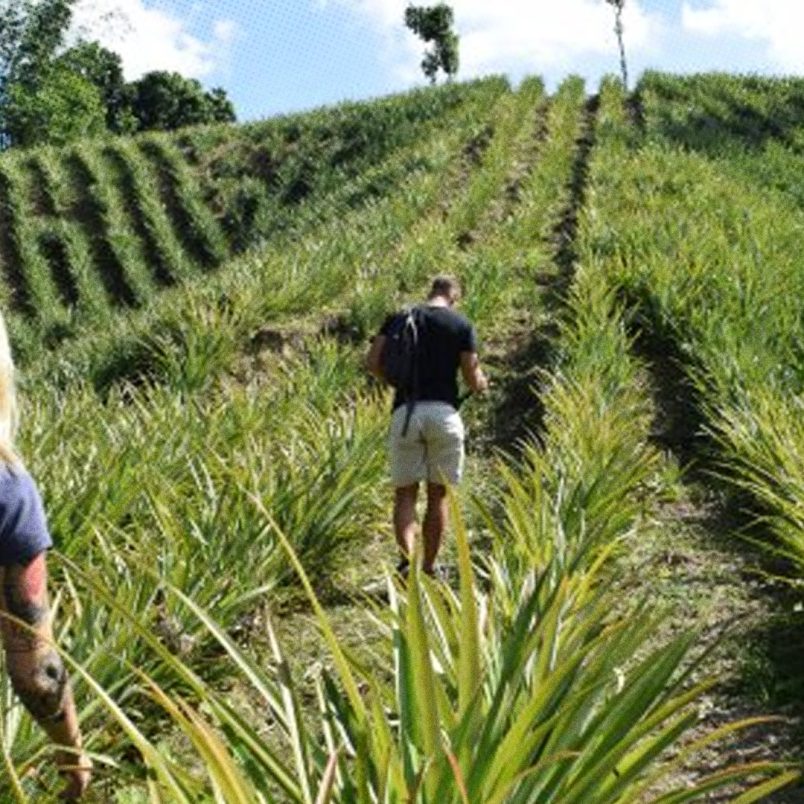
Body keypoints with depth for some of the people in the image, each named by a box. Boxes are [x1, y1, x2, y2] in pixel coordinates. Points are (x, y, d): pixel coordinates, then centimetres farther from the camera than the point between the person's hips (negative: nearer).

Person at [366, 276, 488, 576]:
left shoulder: (398, 319, 10)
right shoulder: (462, 325, 4)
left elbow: (372, 363, 2)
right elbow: (473, 379, 1)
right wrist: (482, 384, 24)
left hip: (405, 412, 1)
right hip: (443, 413, -1)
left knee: (405, 493, 6)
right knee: (439, 495, 10)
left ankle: (406, 558, -15)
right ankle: (429, 569, 14)